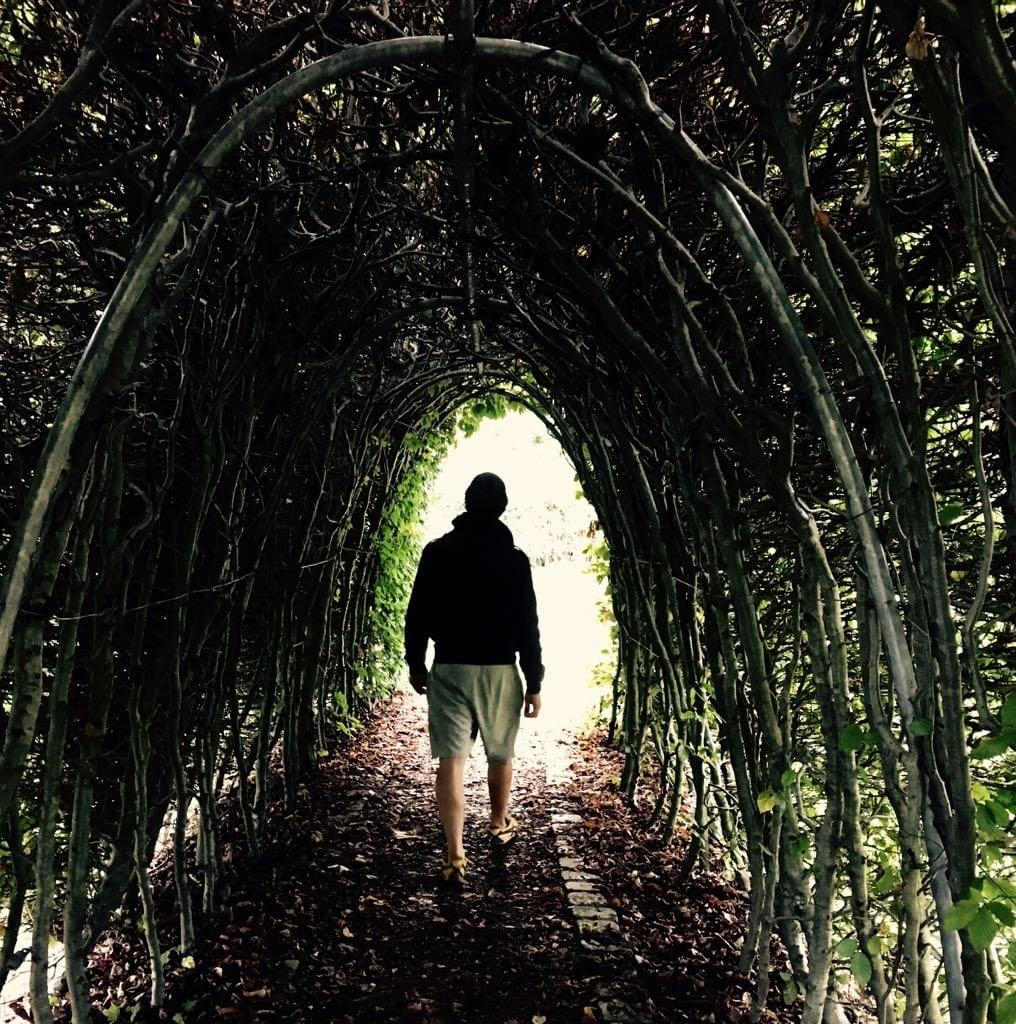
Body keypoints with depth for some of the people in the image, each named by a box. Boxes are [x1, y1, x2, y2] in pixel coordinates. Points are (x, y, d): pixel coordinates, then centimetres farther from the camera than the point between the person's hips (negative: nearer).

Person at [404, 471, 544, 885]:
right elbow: (528, 625, -5)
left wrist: (415, 663, 13)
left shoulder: (437, 552, -1)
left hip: (449, 669, 0)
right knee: (500, 754, 20)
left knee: (451, 762, -1)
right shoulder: (514, 558, -5)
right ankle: (500, 825, 40)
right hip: (500, 669, 0)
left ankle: (455, 857, -5)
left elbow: (417, 614, 1)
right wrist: (534, 682, 0)